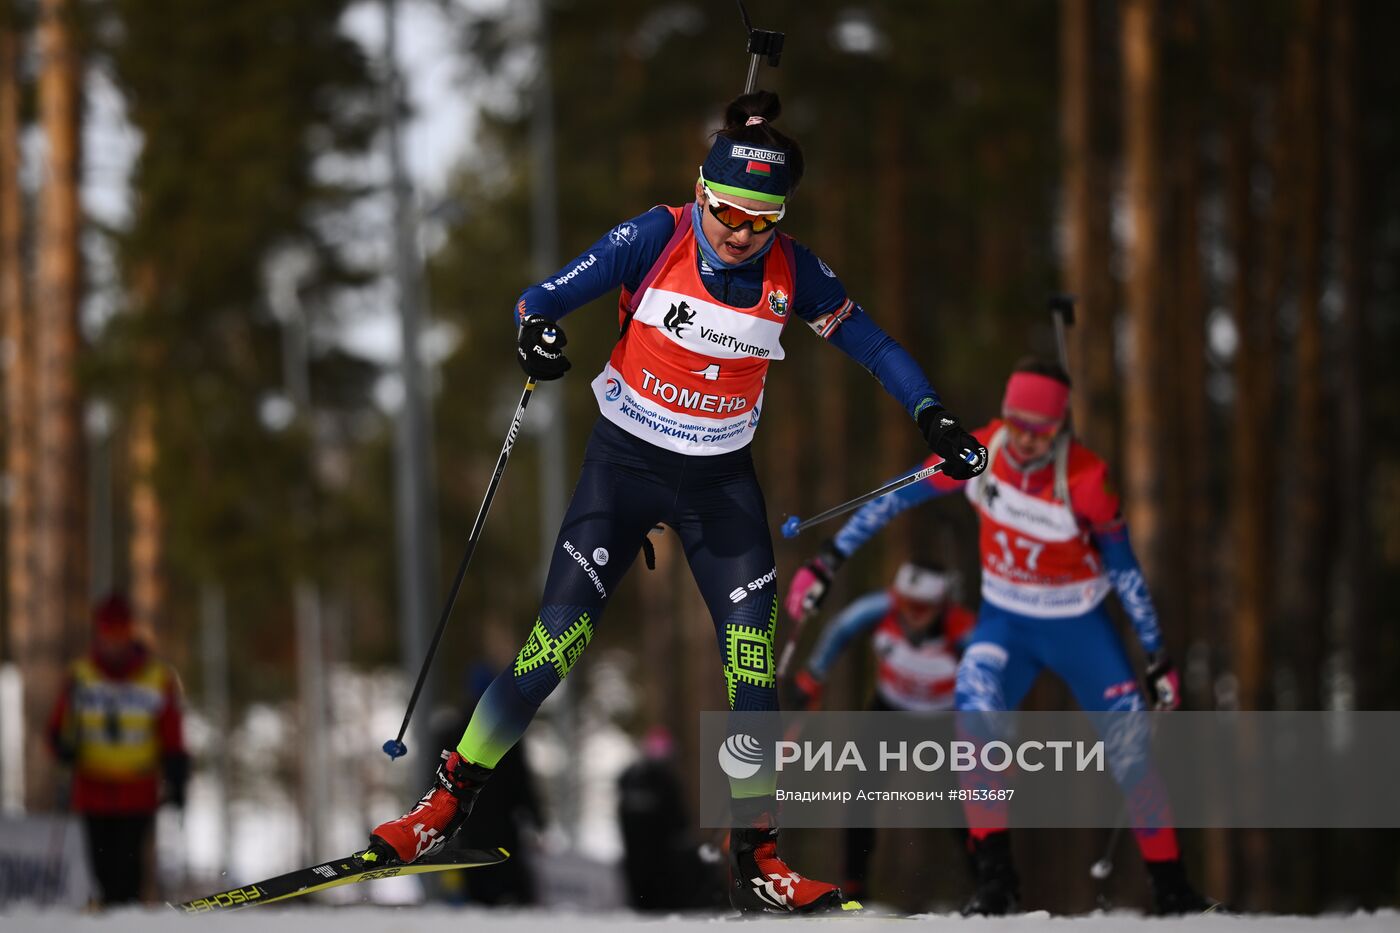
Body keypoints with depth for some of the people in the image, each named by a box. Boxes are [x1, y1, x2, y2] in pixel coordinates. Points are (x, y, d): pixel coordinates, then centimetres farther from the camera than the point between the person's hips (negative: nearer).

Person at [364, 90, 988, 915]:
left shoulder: (794, 274, -7)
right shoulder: (656, 239, -14)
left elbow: (873, 345, 3)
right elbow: (550, 295, -14)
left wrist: (934, 416, -10)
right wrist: (539, 328, -37)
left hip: (721, 481, 2)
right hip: (625, 464, -2)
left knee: (753, 660, -8)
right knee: (559, 638, -11)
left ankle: (757, 860, -1)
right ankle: (453, 798, 4)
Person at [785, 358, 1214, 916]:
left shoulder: (1086, 478, -23)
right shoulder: (978, 453, -17)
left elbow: (1123, 569, -12)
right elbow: (898, 497, -6)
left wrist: (1157, 659, -8)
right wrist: (830, 559, -5)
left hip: (1079, 625, -1)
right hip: (1005, 619, 1)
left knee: (1129, 746, -6)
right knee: (976, 714, -25)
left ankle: (1170, 887, 10)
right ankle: (993, 875, -17)